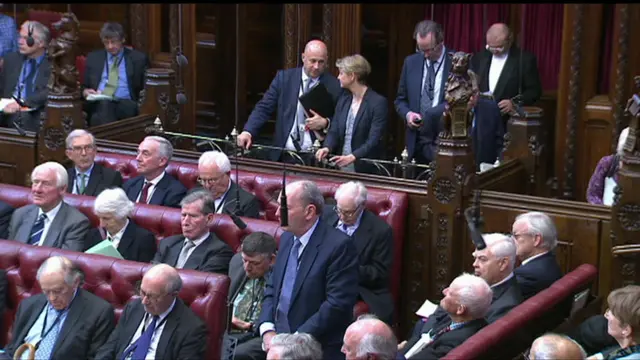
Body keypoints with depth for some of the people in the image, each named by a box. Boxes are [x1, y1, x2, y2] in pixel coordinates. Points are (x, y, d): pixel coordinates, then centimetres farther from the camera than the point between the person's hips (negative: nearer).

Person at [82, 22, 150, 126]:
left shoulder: (138, 58, 14)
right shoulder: (93, 57, 21)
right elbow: (84, 87, 23)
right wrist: (86, 92, 0)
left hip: (125, 104, -2)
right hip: (98, 104, 2)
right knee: (103, 106, -37)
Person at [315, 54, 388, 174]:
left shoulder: (378, 102, -10)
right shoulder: (343, 100, 11)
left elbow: (374, 140, -16)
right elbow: (334, 131, 10)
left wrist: (352, 157, -29)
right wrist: (327, 148, -11)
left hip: (365, 169, -6)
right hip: (340, 167, 6)